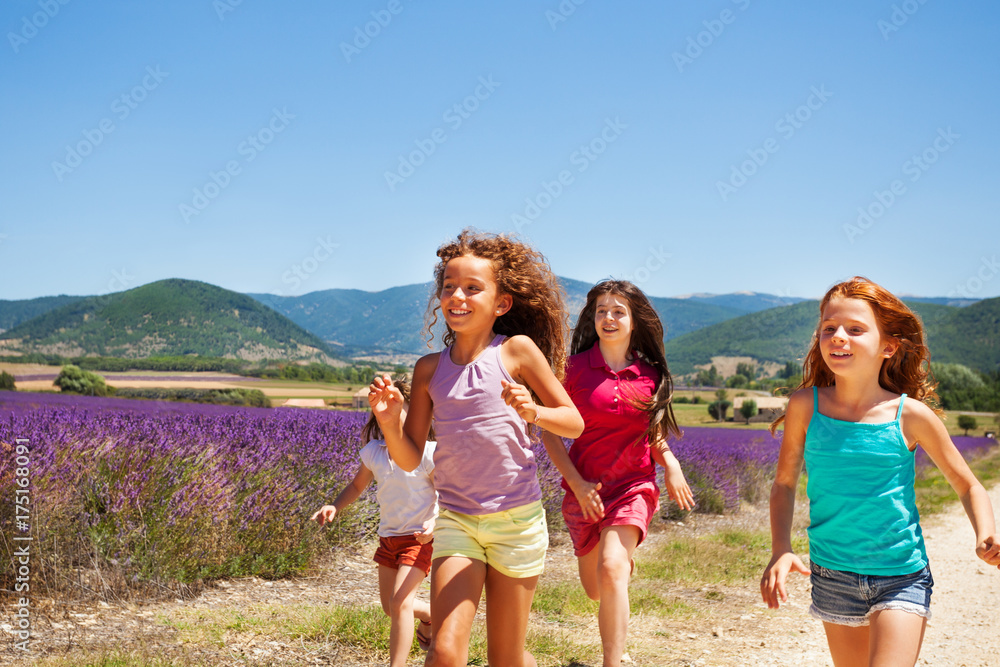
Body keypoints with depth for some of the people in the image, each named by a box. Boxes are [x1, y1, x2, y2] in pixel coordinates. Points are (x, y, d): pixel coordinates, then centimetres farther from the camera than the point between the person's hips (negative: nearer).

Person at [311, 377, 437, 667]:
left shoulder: (426, 452, -18)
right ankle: (433, 615, 45)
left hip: (419, 537, -6)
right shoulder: (373, 452, -3)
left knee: (399, 602, -19)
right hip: (388, 535, 6)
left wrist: (435, 524, -31)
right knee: (390, 606, 15)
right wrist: (334, 507, -7)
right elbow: (357, 485, 12)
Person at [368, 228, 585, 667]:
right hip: (456, 519, 2)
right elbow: (410, 459, 4)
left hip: (516, 520, -1)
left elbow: (574, 422, -1)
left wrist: (532, 412, -21)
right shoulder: (429, 369, 1)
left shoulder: (517, 350, -6)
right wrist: (388, 420, -15)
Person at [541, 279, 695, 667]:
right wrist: (577, 483, -12)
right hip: (585, 488, 1)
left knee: (611, 568, -25)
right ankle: (625, 556, 52)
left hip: (633, 485, -1)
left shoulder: (650, 375, 1)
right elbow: (549, 431, -3)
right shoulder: (576, 367, -6)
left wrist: (671, 465, -5)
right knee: (594, 589, 14)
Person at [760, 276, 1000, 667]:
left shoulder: (910, 416, -10)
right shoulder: (806, 405, -7)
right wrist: (780, 550, -10)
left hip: (900, 577, -2)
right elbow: (785, 482, 4)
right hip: (832, 573, 3)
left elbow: (968, 486, 3)